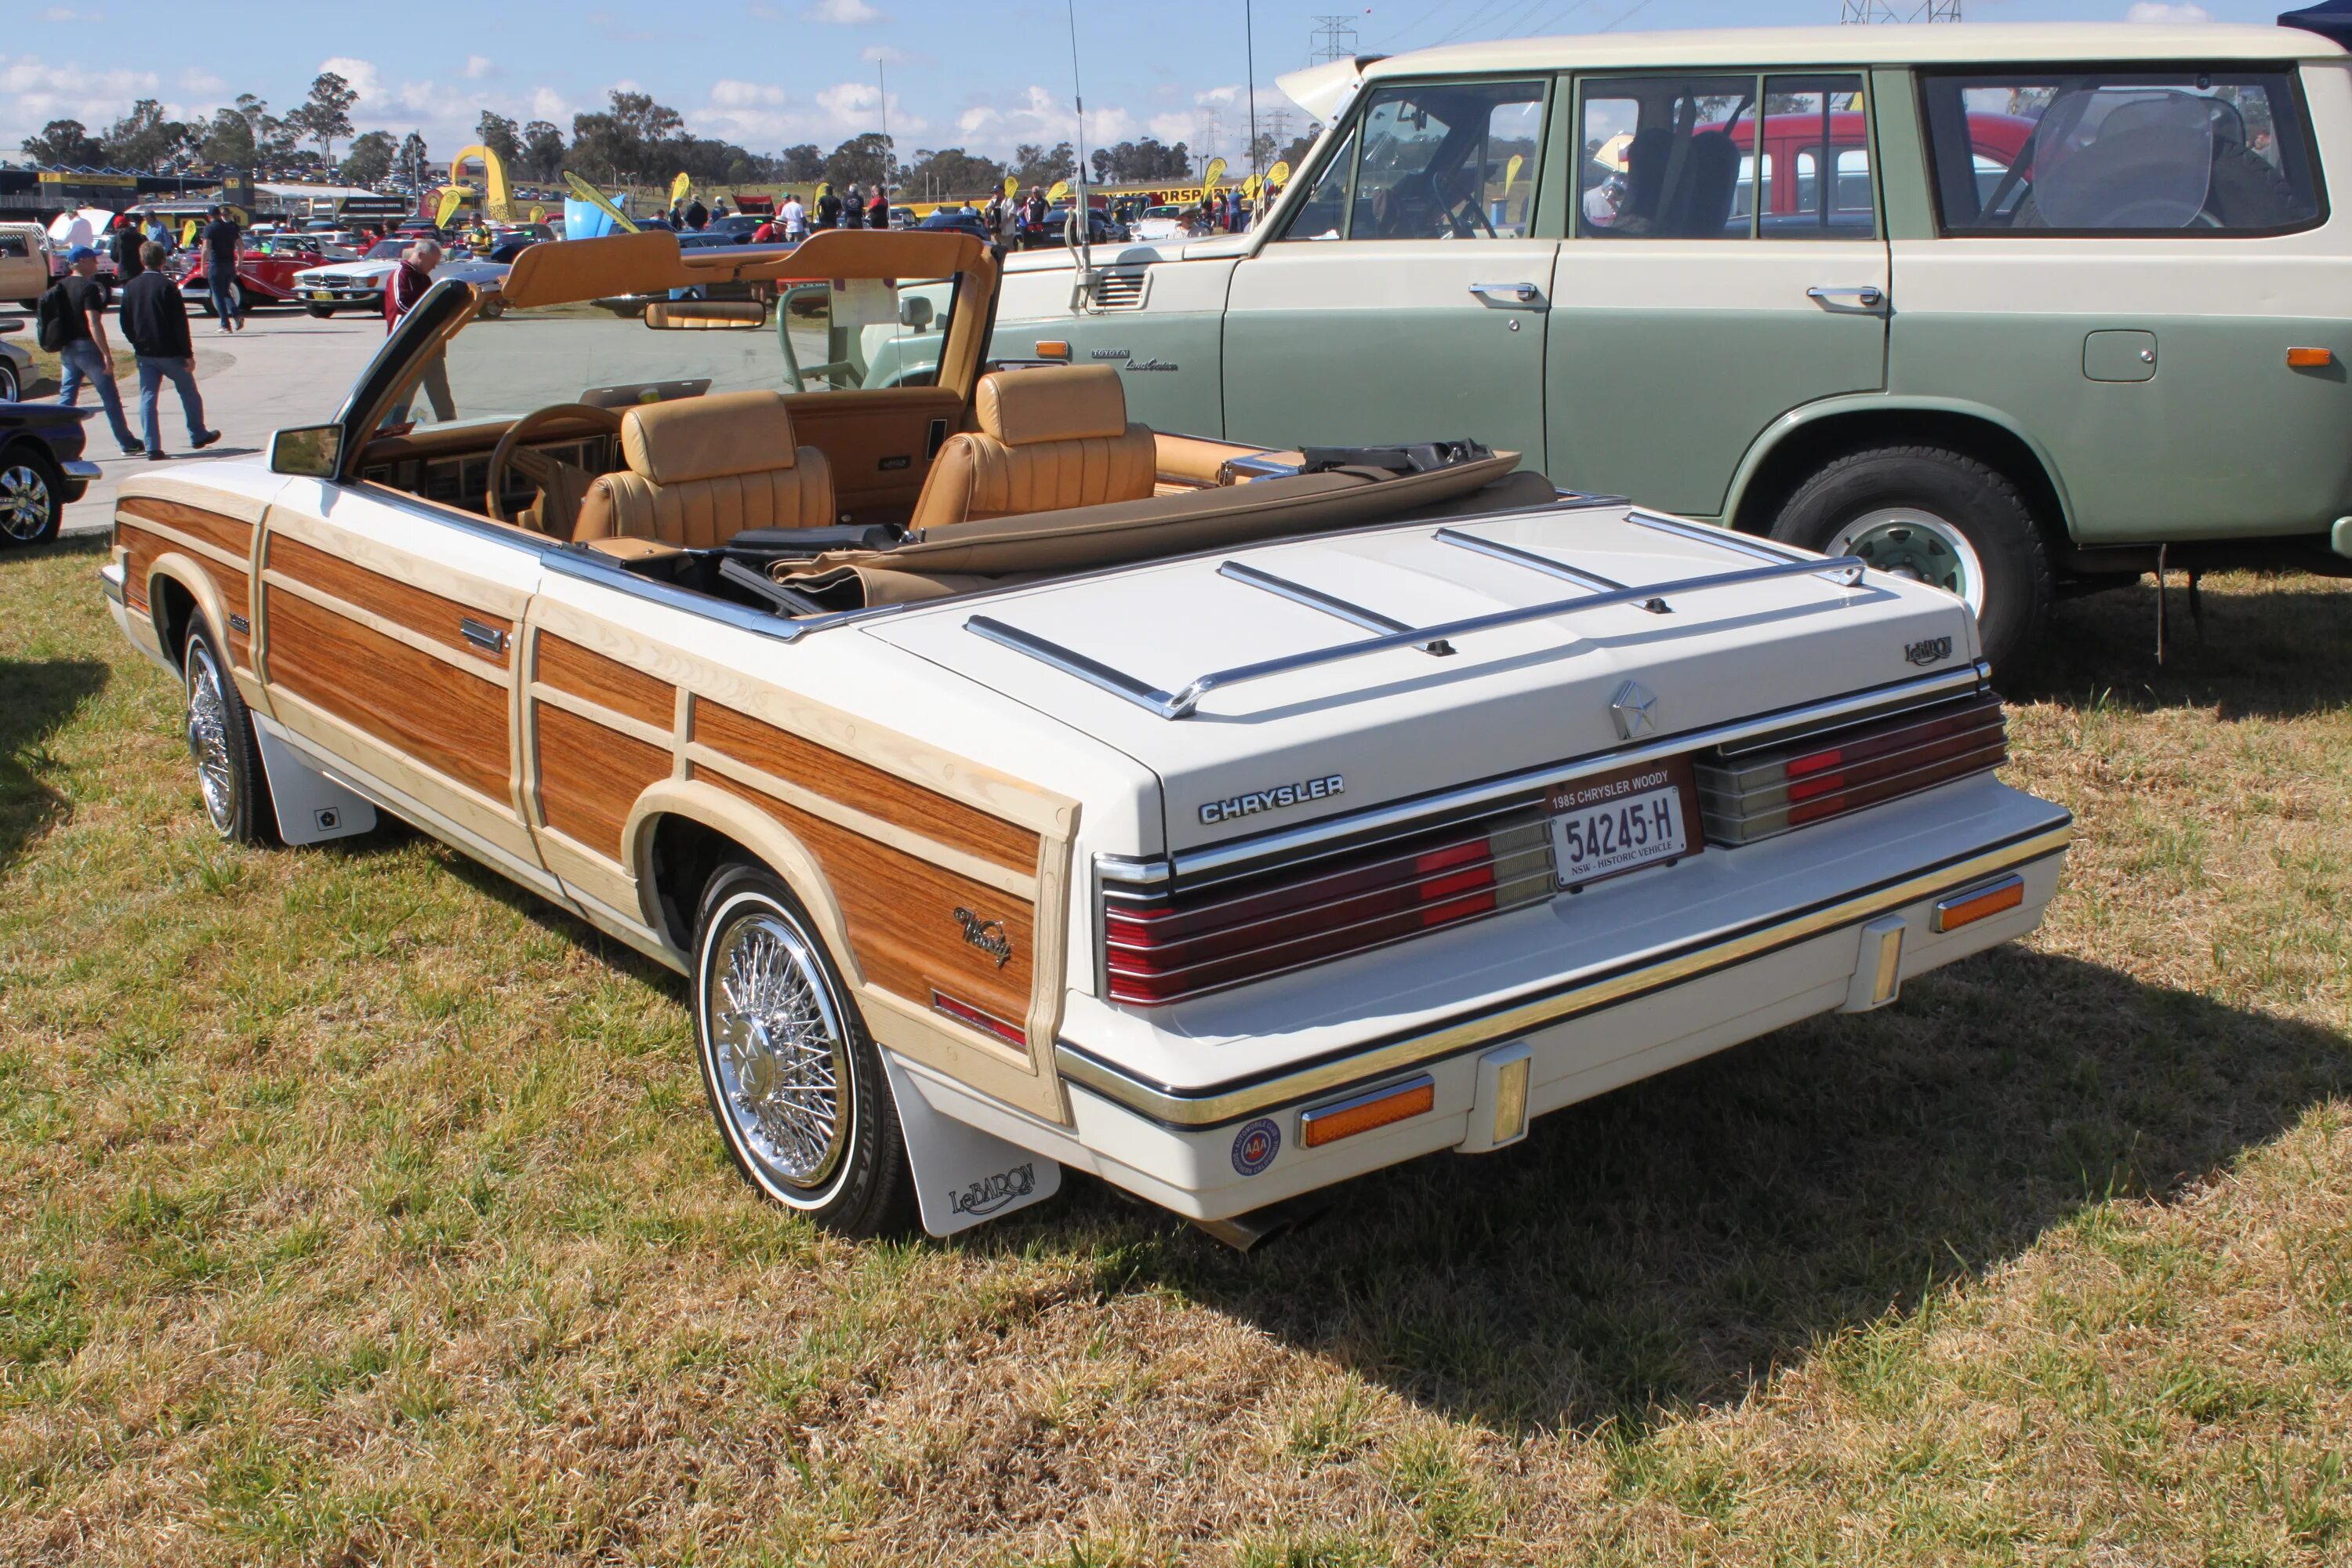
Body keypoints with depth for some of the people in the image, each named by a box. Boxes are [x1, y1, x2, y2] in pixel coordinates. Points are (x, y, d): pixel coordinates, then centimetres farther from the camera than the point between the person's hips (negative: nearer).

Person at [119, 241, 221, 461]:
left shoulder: (130, 287, 1)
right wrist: (188, 354, -9)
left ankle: (152, 447, -2)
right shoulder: (166, 286, -12)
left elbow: (125, 324, 5)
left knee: (147, 398, 4)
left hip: (145, 353, 4)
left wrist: (138, 345, 19)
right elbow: (180, 323, -13)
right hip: (170, 352, -4)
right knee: (189, 393, 15)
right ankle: (198, 436, 27)